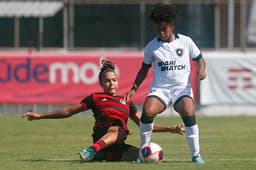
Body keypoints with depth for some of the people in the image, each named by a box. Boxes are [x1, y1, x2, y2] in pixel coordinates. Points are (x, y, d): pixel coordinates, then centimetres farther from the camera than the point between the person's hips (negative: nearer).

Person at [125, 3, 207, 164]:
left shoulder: (186, 42, 4)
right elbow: (145, 68, 18)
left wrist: (201, 70, -7)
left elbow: (199, 59, 15)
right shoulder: (152, 46, 6)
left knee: (189, 112, -30)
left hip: (182, 87, -1)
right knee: (148, 110, -29)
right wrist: (134, 88, 10)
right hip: (160, 89, 1)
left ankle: (196, 155, -19)